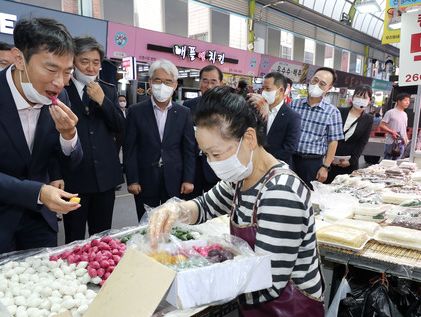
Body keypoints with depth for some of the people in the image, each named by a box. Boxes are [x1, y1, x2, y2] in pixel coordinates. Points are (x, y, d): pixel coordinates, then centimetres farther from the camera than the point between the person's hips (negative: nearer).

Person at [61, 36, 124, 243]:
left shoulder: (108, 91, 9)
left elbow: (120, 127, 3)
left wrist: (102, 100, -10)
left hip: (105, 175, 4)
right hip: (73, 176, -3)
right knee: (74, 240, 7)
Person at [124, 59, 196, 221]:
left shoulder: (184, 113, 3)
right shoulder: (136, 111, -1)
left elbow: (189, 149, 3)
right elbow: (130, 148, -2)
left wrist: (188, 179, -2)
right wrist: (132, 180, -6)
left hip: (174, 181, 1)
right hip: (145, 182, -1)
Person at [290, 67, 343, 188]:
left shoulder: (332, 112, -3)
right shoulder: (294, 104, 3)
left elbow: (332, 142, -1)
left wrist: (325, 167, -4)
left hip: (313, 162, -1)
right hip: (290, 158, 2)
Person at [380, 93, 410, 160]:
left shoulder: (405, 115, 15)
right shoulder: (390, 113, -8)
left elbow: (404, 129, 22)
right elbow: (381, 125, -10)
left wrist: (406, 139, 7)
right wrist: (392, 132, -18)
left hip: (401, 144, 7)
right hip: (391, 143, -7)